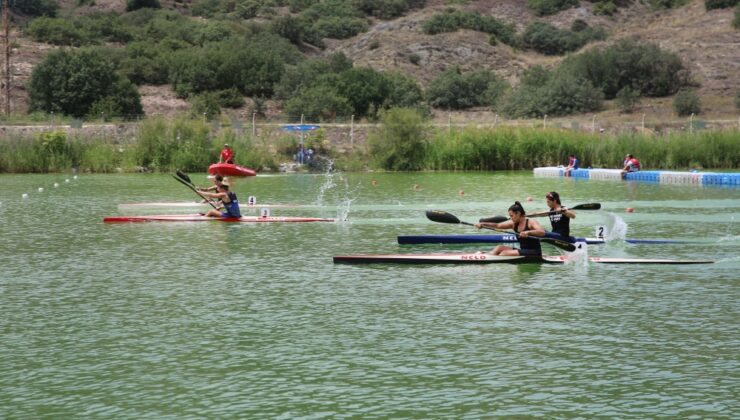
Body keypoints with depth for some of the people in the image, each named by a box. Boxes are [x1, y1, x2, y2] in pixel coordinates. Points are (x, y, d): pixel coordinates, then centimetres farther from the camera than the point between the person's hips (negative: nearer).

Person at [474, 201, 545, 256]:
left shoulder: (531, 222, -12)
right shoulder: (513, 223, 9)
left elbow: (542, 232, -27)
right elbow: (498, 225, 5)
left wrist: (528, 232, -43)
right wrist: (483, 224, -8)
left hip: (534, 253, -8)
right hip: (523, 251, 8)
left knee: (505, 253, -20)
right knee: (500, 248, -2)